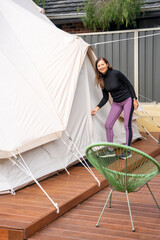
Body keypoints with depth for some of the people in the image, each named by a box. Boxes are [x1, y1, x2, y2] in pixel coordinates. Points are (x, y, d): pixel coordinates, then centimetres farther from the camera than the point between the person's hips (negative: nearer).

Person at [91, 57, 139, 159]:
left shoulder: (116, 73, -19)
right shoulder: (102, 80, -3)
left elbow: (129, 85, -11)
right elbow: (105, 98, 5)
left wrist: (135, 99, -13)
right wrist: (97, 108, -5)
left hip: (127, 100, -6)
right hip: (116, 103, 6)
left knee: (127, 125, -5)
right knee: (108, 125, -1)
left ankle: (128, 151, 6)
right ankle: (110, 150, 11)